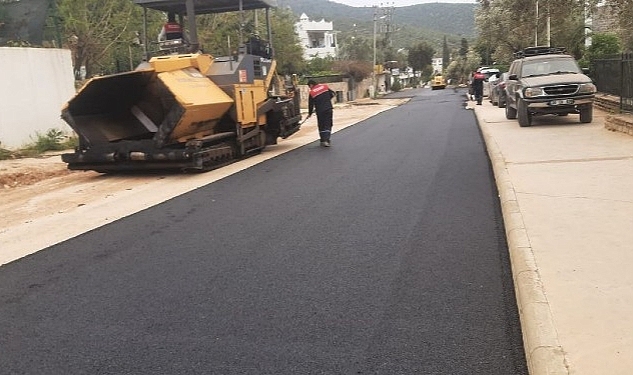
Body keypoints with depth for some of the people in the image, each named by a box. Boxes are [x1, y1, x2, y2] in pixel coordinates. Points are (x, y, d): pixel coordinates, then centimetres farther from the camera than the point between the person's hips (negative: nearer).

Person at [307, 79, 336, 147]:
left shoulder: (312, 93, -3)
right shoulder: (325, 86, 3)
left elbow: (310, 105, 2)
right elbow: (332, 94, 11)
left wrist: (309, 114, 16)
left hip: (320, 111, -1)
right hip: (328, 109, 1)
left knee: (321, 126, 13)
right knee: (328, 125, 2)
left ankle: (323, 141, 16)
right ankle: (326, 140, -13)